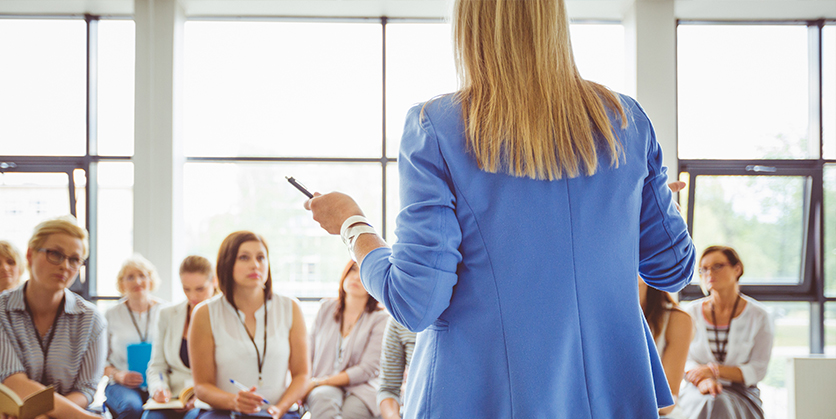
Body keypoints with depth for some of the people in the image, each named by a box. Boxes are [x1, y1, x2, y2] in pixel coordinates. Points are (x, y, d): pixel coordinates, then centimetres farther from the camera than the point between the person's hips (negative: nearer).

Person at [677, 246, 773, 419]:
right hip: (696, 391, 1)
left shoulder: (758, 316, 2)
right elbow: (684, 361, 2)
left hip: (741, 393, -1)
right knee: (705, 404, -34)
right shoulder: (692, 312, 7)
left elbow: (757, 370, -2)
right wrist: (702, 380, -21)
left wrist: (714, 370, -16)